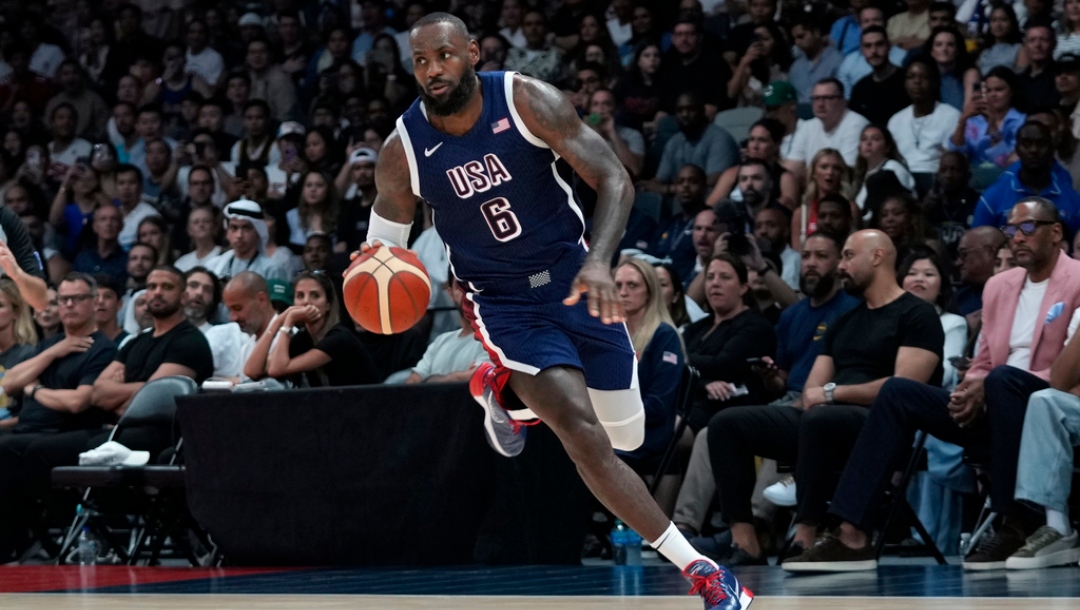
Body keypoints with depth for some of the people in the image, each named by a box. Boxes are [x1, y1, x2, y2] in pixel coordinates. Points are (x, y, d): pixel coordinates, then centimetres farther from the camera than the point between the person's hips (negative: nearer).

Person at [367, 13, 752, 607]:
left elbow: (614, 180, -17)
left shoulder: (528, 101, -15)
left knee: (627, 435, 11)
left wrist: (599, 262, -33)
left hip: (574, 280, 2)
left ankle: (502, 389, 36)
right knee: (581, 431, -21)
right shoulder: (402, 151, -12)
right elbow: (385, 237, 3)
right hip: (505, 302, -2)